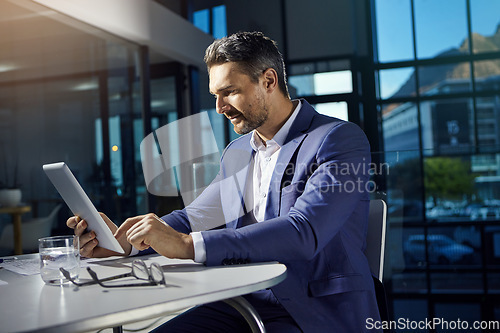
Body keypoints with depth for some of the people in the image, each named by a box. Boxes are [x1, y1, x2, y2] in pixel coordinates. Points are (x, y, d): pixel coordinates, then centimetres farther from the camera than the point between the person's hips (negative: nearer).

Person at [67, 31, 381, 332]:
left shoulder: (342, 139, -12)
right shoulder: (236, 152, 14)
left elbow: (303, 232, -25)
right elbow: (194, 216, 16)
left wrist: (187, 245, -30)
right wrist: (124, 239, -4)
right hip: (245, 302, 6)